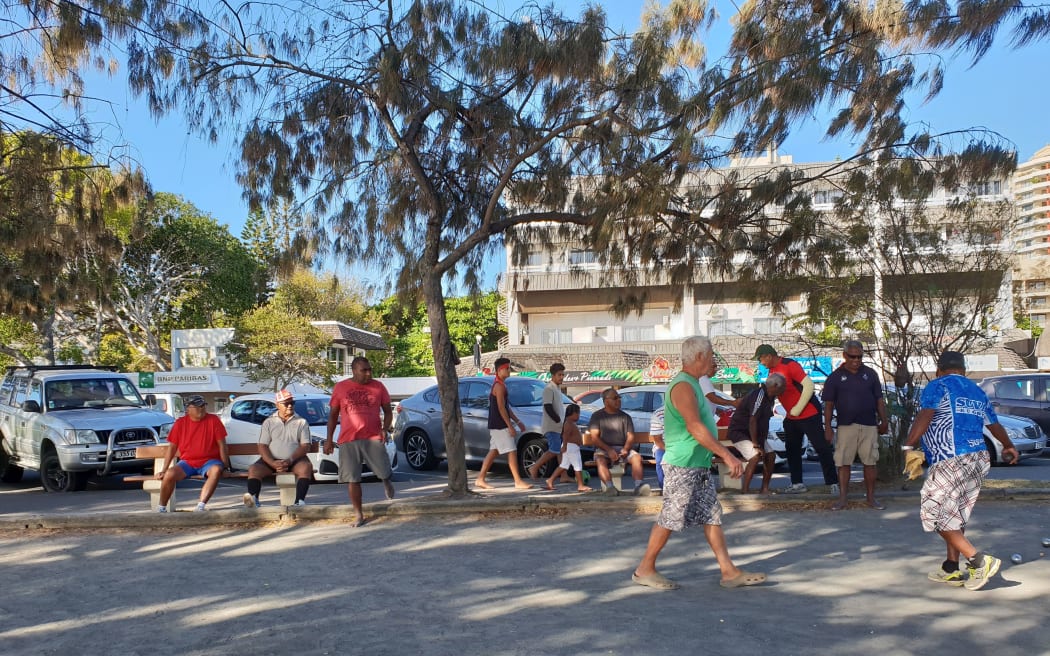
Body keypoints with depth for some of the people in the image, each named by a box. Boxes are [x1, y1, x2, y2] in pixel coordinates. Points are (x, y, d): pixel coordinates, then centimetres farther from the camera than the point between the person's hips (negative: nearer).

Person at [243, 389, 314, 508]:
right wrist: (273, 463, -16)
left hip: (295, 460, -2)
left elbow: (305, 446, 0)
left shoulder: (301, 422, 10)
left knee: (306, 467, -34)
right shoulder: (269, 422, 12)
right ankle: (253, 499, -40)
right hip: (272, 460, 2)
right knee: (253, 469, -25)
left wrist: (290, 460, -18)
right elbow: (262, 446, 4)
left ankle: (299, 501, -44)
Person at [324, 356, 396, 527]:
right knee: (352, 479, -1)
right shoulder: (340, 387, 5)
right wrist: (329, 439, 6)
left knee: (384, 473, -5)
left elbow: (388, 411, 11)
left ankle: (386, 482, 33)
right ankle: (359, 516, 8)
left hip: (374, 438, 0)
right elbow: (333, 415, 11)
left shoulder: (378, 386, 5)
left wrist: (385, 429, -7)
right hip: (348, 440, 0)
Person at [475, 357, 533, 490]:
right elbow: (501, 408, -20)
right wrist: (510, 426, -20)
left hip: (497, 426, 10)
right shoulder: (499, 385, -15)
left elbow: (506, 407, 22)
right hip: (500, 425, -10)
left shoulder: (500, 384, 17)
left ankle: (480, 479, 12)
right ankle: (518, 481, -4)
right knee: (512, 452, -7)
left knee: (493, 452, 10)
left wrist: (517, 421, 20)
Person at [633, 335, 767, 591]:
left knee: (712, 516, 9)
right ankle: (645, 570, 9)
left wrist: (724, 455, 23)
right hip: (682, 466, -10)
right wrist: (727, 455, -26)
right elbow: (695, 428, -26)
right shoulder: (683, 386, -18)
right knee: (670, 519, -2)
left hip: (699, 467, 10)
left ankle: (729, 572, 12)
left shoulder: (692, 385, 16)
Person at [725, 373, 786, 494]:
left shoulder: (770, 397, 4)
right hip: (739, 431, -10)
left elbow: (764, 420, 10)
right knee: (756, 456, -26)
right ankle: (744, 491, -23)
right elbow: (752, 420, -28)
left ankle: (764, 488, 11)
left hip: (754, 433, 10)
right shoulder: (759, 395, -26)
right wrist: (756, 444, -25)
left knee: (771, 455, 3)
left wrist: (762, 441, 4)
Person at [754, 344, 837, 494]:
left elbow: (809, 385, -24)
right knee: (792, 449, 12)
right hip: (791, 418, 9)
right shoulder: (772, 370, 7)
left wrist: (797, 409, -19)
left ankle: (832, 483, -1)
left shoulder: (790, 365, -19)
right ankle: (797, 483, 19)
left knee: (822, 448, -4)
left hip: (809, 414, -9)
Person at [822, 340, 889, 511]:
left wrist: (883, 420, 7)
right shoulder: (835, 376, 2)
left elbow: (879, 399, 11)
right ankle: (843, 498, 7)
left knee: (870, 462, 3)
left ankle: (871, 497, 12)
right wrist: (827, 427, -3)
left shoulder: (870, 373, 7)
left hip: (869, 425, 1)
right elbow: (829, 404, 2)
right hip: (846, 426, -1)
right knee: (843, 463, 0)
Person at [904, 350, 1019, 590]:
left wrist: (908, 445, -23)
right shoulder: (977, 392, 20)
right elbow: (994, 425, 32)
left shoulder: (937, 386, -1)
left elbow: (925, 416, -18)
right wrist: (1009, 447, 49)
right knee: (956, 515, 17)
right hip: (978, 460, 8)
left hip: (950, 462, -8)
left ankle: (979, 560, -9)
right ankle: (951, 570, 19)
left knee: (936, 514, -3)